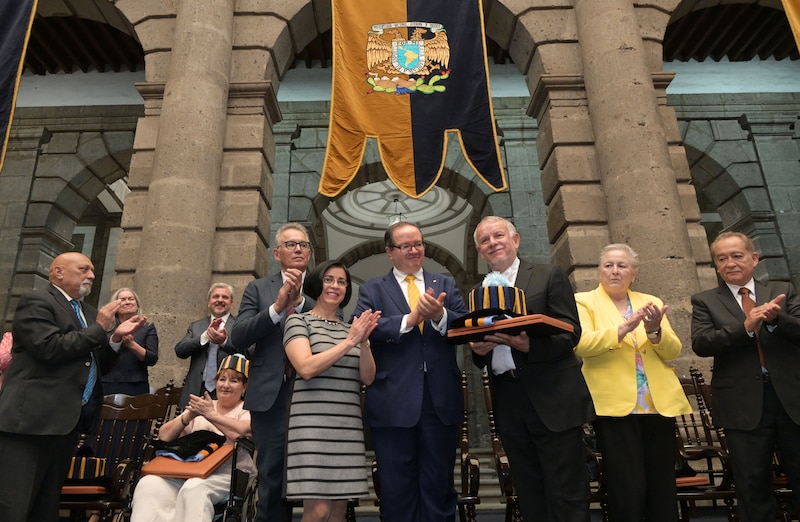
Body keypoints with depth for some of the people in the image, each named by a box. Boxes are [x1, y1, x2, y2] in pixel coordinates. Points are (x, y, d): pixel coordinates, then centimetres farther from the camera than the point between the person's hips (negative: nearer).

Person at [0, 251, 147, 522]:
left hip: (68, 420, 8)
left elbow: (99, 364, 18)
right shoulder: (36, 302, -6)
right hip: (32, 417, -8)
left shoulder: (88, 312, 19)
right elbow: (49, 348, -21)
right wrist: (99, 328, -12)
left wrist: (118, 336, 2)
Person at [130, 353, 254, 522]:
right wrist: (188, 416, -5)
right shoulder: (200, 406, 22)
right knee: (149, 484, -24)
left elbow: (242, 433, -17)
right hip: (189, 470, 5)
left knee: (194, 488, -35)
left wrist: (210, 414, -6)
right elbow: (163, 436, 12)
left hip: (229, 473, -4)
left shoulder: (248, 409, 7)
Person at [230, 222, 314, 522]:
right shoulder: (258, 289, 8)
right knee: (272, 478, 10)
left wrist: (299, 300, -17)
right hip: (272, 394, 1)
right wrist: (277, 306, -15)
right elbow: (238, 336, -3)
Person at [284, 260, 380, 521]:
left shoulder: (352, 329, 15)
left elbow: (368, 378, 6)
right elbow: (307, 368, -15)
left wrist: (363, 341, -11)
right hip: (313, 426, -5)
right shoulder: (299, 320, 0)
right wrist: (349, 341, -14)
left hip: (349, 428, 5)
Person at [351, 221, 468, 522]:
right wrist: (410, 319, -19)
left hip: (441, 401, 2)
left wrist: (440, 315, -20)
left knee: (439, 486, 13)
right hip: (394, 403, -1)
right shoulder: (372, 290, 7)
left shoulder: (445, 285, 12)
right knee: (397, 489, 11)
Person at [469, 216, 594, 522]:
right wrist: (477, 349, -7)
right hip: (507, 404, 5)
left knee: (566, 494, 1)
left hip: (552, 401, -4)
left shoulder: (550, 276, 1)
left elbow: (571, 332, -7)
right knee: (530, 495, 14)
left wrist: (530, 345, -23)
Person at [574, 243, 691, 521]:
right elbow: (581, 344, -14)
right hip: (615, 405, -4)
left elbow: (673, 351, 5)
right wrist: (622, 328, -26)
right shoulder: (584, 301, 3)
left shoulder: (650, 302, 14)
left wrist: (655, 331, -15)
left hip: (659, 405, 4)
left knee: (663, 487, 11)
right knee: (626, 490, -2)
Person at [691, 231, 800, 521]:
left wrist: (775, 318, -24)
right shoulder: (705, 301, 2)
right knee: (753, 485, 8)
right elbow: (700, 343, -13)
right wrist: (745, 327, -25)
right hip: (744, 405, -2)